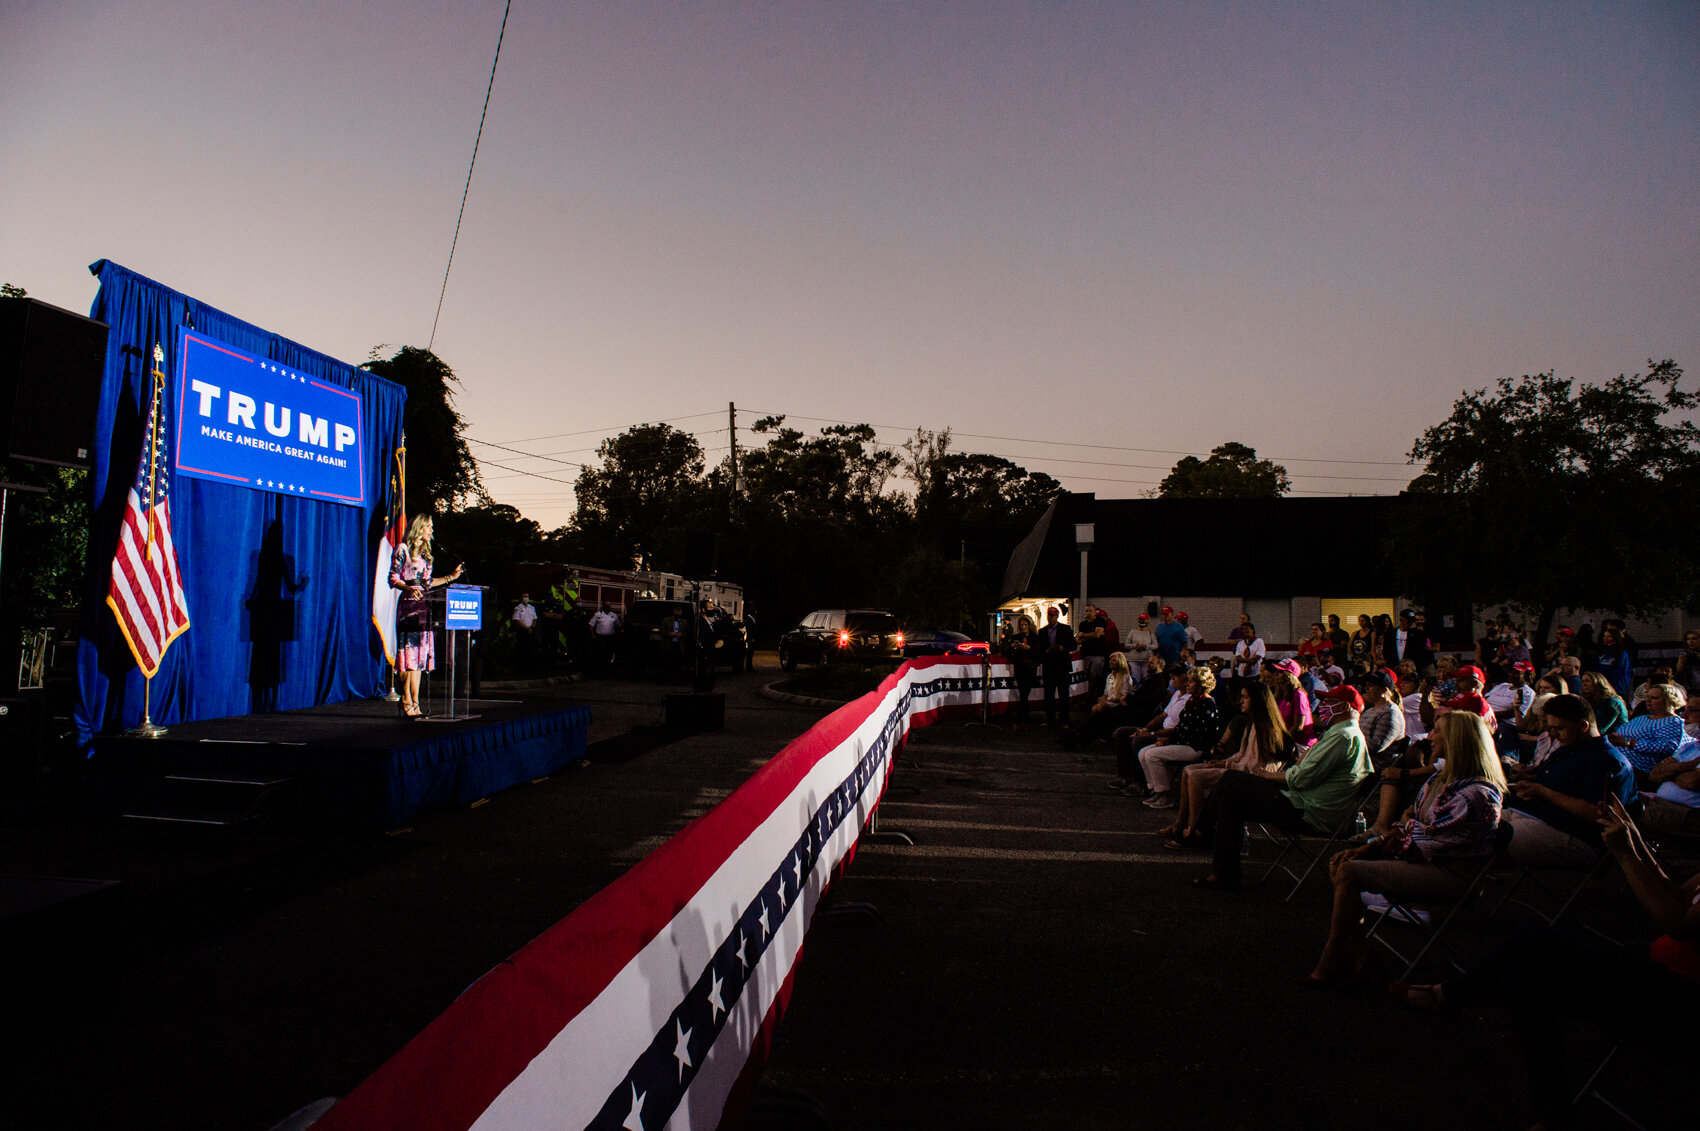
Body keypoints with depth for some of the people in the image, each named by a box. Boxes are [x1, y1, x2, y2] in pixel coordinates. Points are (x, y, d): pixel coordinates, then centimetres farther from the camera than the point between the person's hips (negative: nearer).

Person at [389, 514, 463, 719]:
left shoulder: (425, 553, 19)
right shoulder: (403, 550, -2)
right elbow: (393, 579, -8)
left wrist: (450, 578, 23)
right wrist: (409, 589, -24)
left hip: (423, 606, 8)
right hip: (408, 605, -8)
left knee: (420, 654, 5)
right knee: (409, 652, -9)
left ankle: (414, 703, 6)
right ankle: (407, 702, -6)